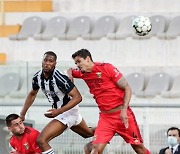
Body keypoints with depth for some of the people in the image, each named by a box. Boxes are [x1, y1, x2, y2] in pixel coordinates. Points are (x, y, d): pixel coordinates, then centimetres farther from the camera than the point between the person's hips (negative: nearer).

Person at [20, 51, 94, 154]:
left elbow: (78, 97, -28)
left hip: (68, 111, -8)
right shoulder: (37, 77, -6)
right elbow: (32, 94, 14)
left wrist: (59, 111, -35)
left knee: (41, 140, -20)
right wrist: (22, 114, 11)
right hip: (58, 111, 8)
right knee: (89, 134, 31)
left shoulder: (59, 78, -29)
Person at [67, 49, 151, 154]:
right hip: (105, 117, 4)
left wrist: (124, 110, -18)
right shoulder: (83, 74, 4)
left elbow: (127, 88, -9)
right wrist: (70, 74, 3)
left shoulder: (107, 68, -11)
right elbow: (70, 71, 28)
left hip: (122, 114, -4)